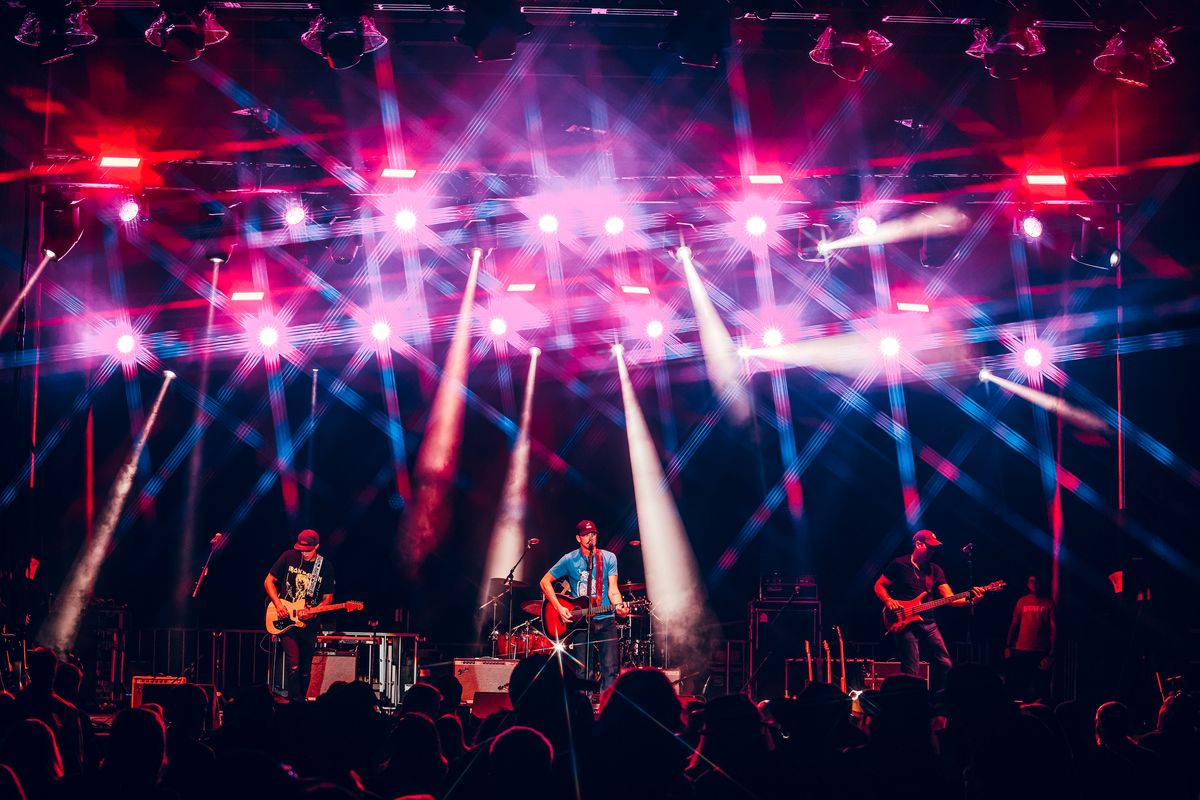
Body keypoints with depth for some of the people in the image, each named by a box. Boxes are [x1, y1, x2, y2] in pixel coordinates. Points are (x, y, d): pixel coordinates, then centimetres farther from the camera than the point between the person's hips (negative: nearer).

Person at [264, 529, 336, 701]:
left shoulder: (325, 567, 2)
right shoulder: (288, 557, -1)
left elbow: (327, 598, 8)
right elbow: (268, 581, 5)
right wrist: (278, 604, -9)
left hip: (308, 624, 2)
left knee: (305, 672, 8)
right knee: (294, 666, -17)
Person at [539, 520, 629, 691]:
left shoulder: (608, 558, 5)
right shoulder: (570, 560, 3)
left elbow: (612, 590, 0)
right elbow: (545, 582, 6)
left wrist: (618, 605, -22)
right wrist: (559, 608, -4)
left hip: (605, 621, 0)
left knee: (610, 668, -9)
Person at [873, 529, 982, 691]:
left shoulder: (935, 570, 12)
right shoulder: (899, 565, -2)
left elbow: (949, 598, 4)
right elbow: (879, 586, 4)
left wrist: (968, 599, -15)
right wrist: (888, 601, -16)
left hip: (927, 621, 6)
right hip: (905, 622, -6)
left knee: (945, 665, 3)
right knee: (911, 671, -10)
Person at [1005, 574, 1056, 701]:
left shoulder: (1048, 603, 3)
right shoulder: (1022, 602, 11)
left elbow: (1053, 627, -1)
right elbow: (1014, 624, 12)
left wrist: (1052, 652, -9)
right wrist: (1008, 646, 3)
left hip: (1041, 652, -2)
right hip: (1022, 651, 2)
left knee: (1041, 687, -1)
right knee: (1017, 685, 2)